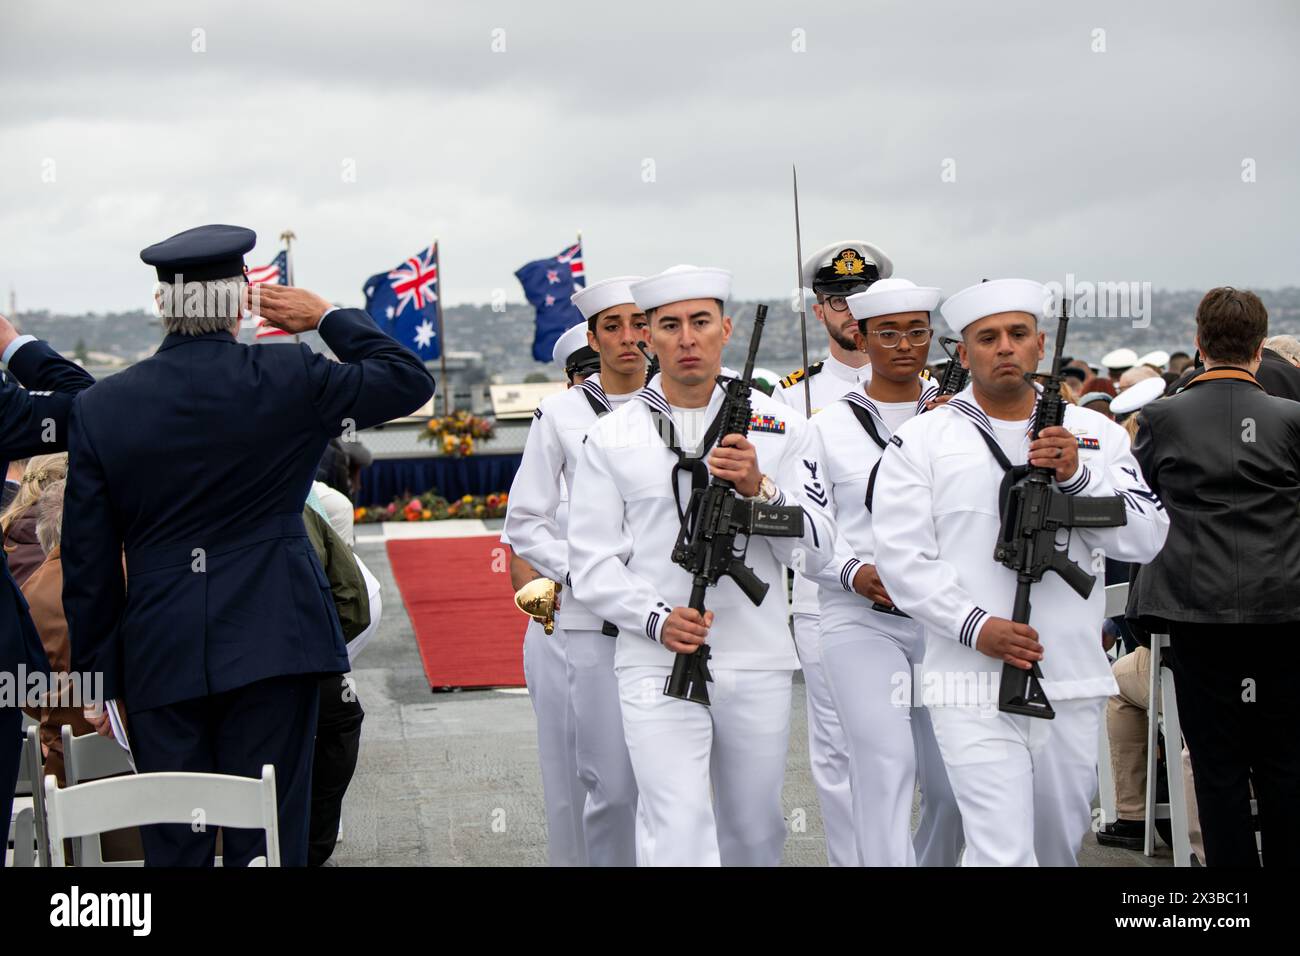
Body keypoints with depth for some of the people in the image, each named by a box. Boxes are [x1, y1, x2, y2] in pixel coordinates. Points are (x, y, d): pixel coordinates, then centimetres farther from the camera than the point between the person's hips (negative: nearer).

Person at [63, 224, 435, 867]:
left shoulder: (99, 407, 0)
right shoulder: (290, 380, -6)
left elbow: (87, 564, 2)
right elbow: (410, 380, 7)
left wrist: (94, 673, 10)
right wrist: (329, 317, 14)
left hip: (157, 655, 2)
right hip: (271, 645, -2)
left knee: (173, 843, 9)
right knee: (267, 837, 4)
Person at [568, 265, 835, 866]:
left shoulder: (780, 428, 5)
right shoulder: (611, 438, 3)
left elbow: (816, 552, 1)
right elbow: (592, 561, 2)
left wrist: (760, 489, -16)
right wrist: (657, 620, -14)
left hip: (758, 666, 2)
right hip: (658, 665, -2)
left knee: (755, 836, 13)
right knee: (677, 837, -13)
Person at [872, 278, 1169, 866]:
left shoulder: (1095, 435, 9)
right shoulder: (921, 442, 1)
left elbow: (1148, 538, 2)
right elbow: (902, 557, -5)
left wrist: (1076, 477, -12)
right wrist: (976, 626, -16)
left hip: (1073, 687, 4)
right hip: (974, 689, -3)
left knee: (1059, 847, 15)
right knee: (1003, 854, -13)